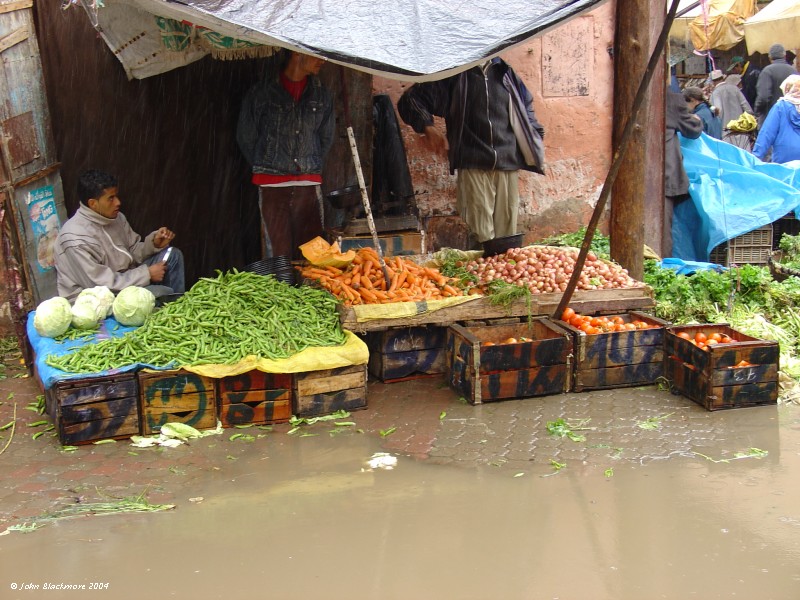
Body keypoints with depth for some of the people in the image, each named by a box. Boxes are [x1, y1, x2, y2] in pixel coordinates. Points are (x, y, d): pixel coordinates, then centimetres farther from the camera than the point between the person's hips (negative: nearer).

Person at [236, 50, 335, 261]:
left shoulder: (322, 95, 10)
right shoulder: (261, 92, 1)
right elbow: (245, 137, 10)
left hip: (309, 184, 3)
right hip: (272, 185, -3)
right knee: (277, 255, -2)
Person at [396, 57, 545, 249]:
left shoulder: (505, 72, 17)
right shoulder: (453, 74, 8)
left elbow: (526, 105, 32)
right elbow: (410, 100, 10)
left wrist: (533, 145, 22)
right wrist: (428, 128, -7)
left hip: (507, 165, 3)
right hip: (473, 166, -3)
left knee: (507, 236, 1)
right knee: (480, 237, -11)